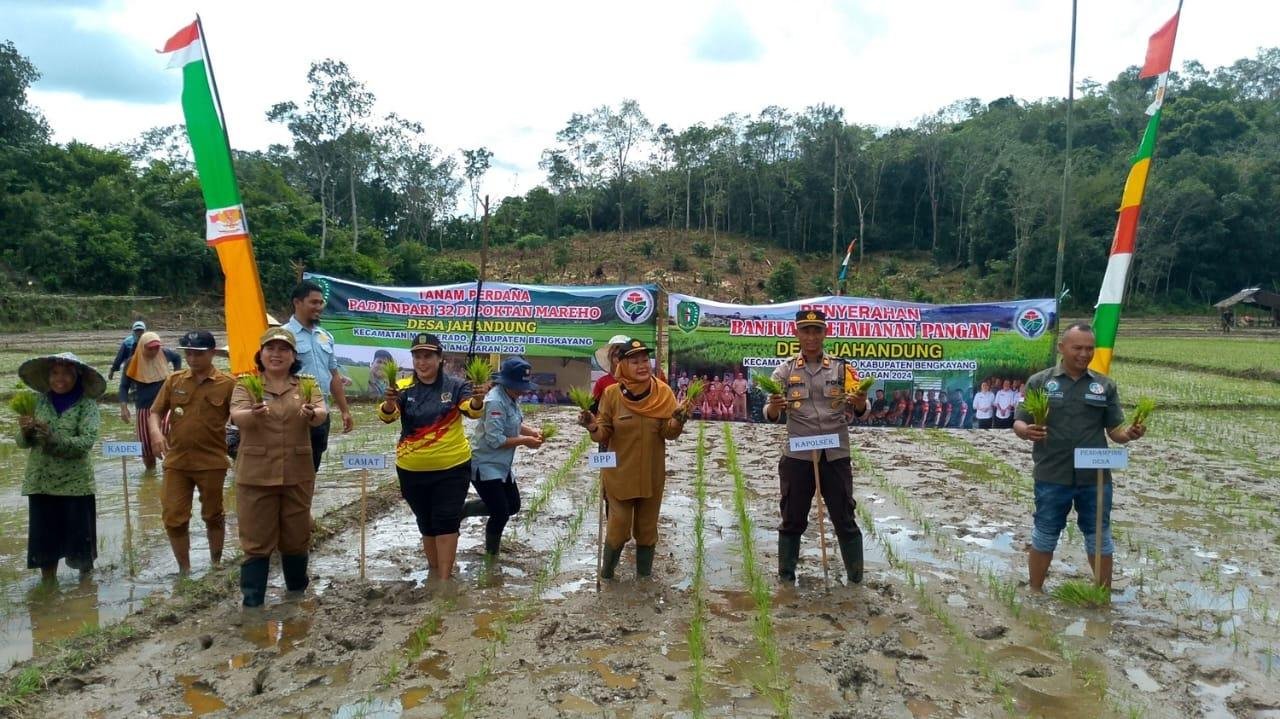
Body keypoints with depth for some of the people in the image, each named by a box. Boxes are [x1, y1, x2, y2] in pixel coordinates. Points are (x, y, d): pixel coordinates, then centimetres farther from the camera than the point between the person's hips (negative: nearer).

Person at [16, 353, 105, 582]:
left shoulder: (86, 404, -8)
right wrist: (25, 431, -17)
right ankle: (48, 582, 25)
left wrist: (53, 437, -28)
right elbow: (24, 443, 4)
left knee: (78, 535, 6)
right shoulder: (39, 401, 2)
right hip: (41, 481, 3)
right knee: (43, 535, 9)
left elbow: (87, 441, -18)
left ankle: (86, 574, 31)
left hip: (75, 482, -3)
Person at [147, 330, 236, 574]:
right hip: (176, 461, 3)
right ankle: (184, 570, 20)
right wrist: (155, 431, -13)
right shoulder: (174, 380, 4)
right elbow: (155, 412, 7)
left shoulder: (227, 384, -5)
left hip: (212, 462, -3)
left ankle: (216, 565, 29)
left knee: (213, 516, 12)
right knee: (173, 518, 4)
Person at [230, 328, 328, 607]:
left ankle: (297, 592, 33)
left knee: (296, 537, 14)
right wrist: (254, 414, -39)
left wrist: (312, 414, -36)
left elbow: (322, 414, -12)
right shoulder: (246, 385, 2)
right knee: (256, 540, 1)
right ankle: (252, 602, 9)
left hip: (297, 475, 2)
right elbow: (237, 417, -16)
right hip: (256, 475, -2)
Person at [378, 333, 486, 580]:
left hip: (452, 467, -2)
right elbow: (387, 416, -19)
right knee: (426, 524, 16)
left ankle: (444, 580, 3)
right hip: (412, 470, 2)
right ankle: (434, 571, 35)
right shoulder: (404, 388, -4)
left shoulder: (455, 385, -8)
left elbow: (471, 411, -23)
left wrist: (477, 400, -47)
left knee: (446, 522, -3)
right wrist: (389, 403, -42)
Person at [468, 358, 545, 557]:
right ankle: (492, 555, 18)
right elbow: (494, 440, -28)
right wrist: (524, 441, -20)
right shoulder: (495, 401, -25)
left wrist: (532, 432, -3)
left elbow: (515, 424, 16)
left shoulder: (510, 398, 4)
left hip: (501, 466, 10)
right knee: (500, 514, -5)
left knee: (513, 506, 16)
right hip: (485, 466, -10)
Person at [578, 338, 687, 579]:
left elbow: (669, 433, -10)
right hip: (619, 475, -2)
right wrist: (593, 427, -29)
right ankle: (606, 575, 29)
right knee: (618, 529, 6)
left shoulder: (663, 392, -8)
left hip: (652, 476, 2)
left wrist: (677, 423, -31)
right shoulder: (612, 393, -11)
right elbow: (604, 434, -7)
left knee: (647, 529, 16)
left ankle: (644, 577, 35)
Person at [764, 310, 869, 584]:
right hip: (797, 457, 0)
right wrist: (774, 407, -26)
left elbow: (860, 411, 2)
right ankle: (785, 578, 21)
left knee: (845, 520, 7)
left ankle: (857, 580, 19)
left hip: (835, 456, 0)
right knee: (792, 521, 9)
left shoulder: (842, 368, 3)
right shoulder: (785, 371, 2)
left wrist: (861, 403, -22)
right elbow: (771, 415, -2)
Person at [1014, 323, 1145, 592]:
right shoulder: (1039, 382, 0)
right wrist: (1027, 431, -24)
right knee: (1044, 537, 10)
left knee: (1099, 538, 12)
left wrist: (1129, 434, -16)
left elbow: (1114, 430, 6)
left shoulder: (1106, 385, 6)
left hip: (1095, 477, 2)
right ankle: (1035, 594, 25)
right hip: (1051, 477, -2)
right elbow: (1019, 423, -1)